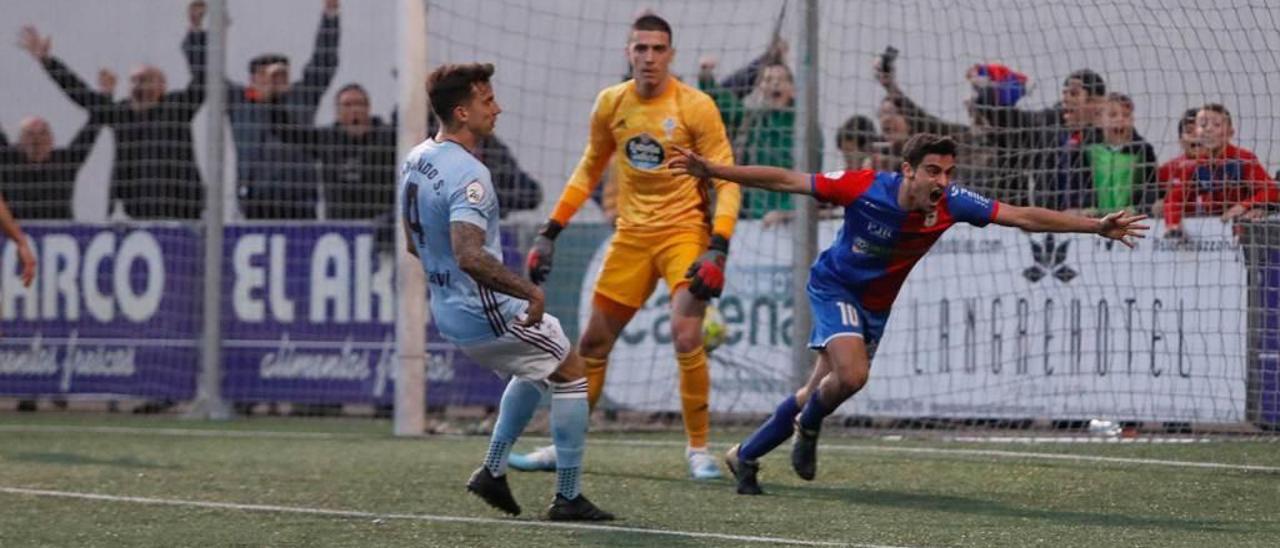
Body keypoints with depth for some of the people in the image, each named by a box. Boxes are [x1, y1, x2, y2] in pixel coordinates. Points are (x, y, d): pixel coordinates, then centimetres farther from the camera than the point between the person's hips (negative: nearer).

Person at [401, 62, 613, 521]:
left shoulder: (416, 160, 5)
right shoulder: (467, 174, -25)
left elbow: (414, 241, 17)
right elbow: (470, 255, -36)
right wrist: (530, 292, -28)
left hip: (448, 311, 9)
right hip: (487, 312, -9)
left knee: (536, 371, 29)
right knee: (570, 373, 6)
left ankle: (493, 470, 24)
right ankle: (568, 497, 7)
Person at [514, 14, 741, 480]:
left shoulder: (695, 107, -12)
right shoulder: (610, 104, 3)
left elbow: (726, 180, -12)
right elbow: (589, 169, 17)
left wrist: (718, 249, -24)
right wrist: (551, 231, 14)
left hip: (685, 232, -5)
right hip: (631, 234, 5)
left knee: (686, 337, -22)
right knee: (593, 342, 8)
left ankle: (699, 449, -7)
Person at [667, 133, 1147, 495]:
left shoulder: (951, 204, -21)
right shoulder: (864, 188, -29)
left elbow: (1025, 217, -22)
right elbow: (785, 180, -22)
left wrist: (1097, 226, -30)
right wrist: (711, 170, -24)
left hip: (876, 306, 4)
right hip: (834, 286, -4)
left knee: (819, 394, 8)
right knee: (853, 374, -27)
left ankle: (745, 455, 28)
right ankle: (808, 425, 6)